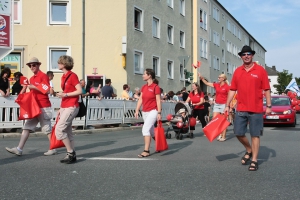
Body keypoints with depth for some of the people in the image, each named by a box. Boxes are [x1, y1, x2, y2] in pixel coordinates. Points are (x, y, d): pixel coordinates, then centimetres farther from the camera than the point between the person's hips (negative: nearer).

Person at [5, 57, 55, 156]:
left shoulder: (43, 76, -8)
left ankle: (53, 149, 9)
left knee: (47, 129, -1)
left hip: (44, 107, -8)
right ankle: (19, 149, 2)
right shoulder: (32, 78, 17)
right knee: (26, 127, 3)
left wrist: (33, 87, -20)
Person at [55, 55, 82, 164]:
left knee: (59, 129, -14)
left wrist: (65, 94, -19)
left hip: (71, 107, -9)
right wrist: (60, 109, 17)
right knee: (67, 131, 8)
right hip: (64, 107, 9)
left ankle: (70, 152, -4)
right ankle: (72, 155, 13)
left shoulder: (72, 75, -10)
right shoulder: (63, 77, 15)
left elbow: (80, 91, -15)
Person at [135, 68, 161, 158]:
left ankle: (146, 151, -12)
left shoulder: (156, 87, -10)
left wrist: (159, 113, -14)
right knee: (151, 131, 15)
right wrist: (137, 110, 6)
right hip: (145, 112, 8)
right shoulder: (143, 87, 10)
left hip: (153, 111, -7)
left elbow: (158, 101, -11)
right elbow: (140, 99, 11)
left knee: (145, 129, -16)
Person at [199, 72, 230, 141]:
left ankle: (223, 136, 7)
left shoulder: (227, 86, -10)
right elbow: (207, 83, 10)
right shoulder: (216, 85, 5)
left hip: (224, 105, -6)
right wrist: (201, 77, 2)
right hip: (216, 104, 6)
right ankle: (220, 133, 19)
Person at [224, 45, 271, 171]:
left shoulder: (260, 70, -1)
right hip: (241, 109, 3)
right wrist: (227, 105, 5)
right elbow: (232, 90, 9)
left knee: (255, 135, 2)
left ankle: (254, 160, 12)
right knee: (238, 133, 6)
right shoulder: (237, 71, 8)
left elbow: (266, 89, -1)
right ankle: (249, 150, 32)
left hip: (256, 110, -3)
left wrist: (269, 106, -6)